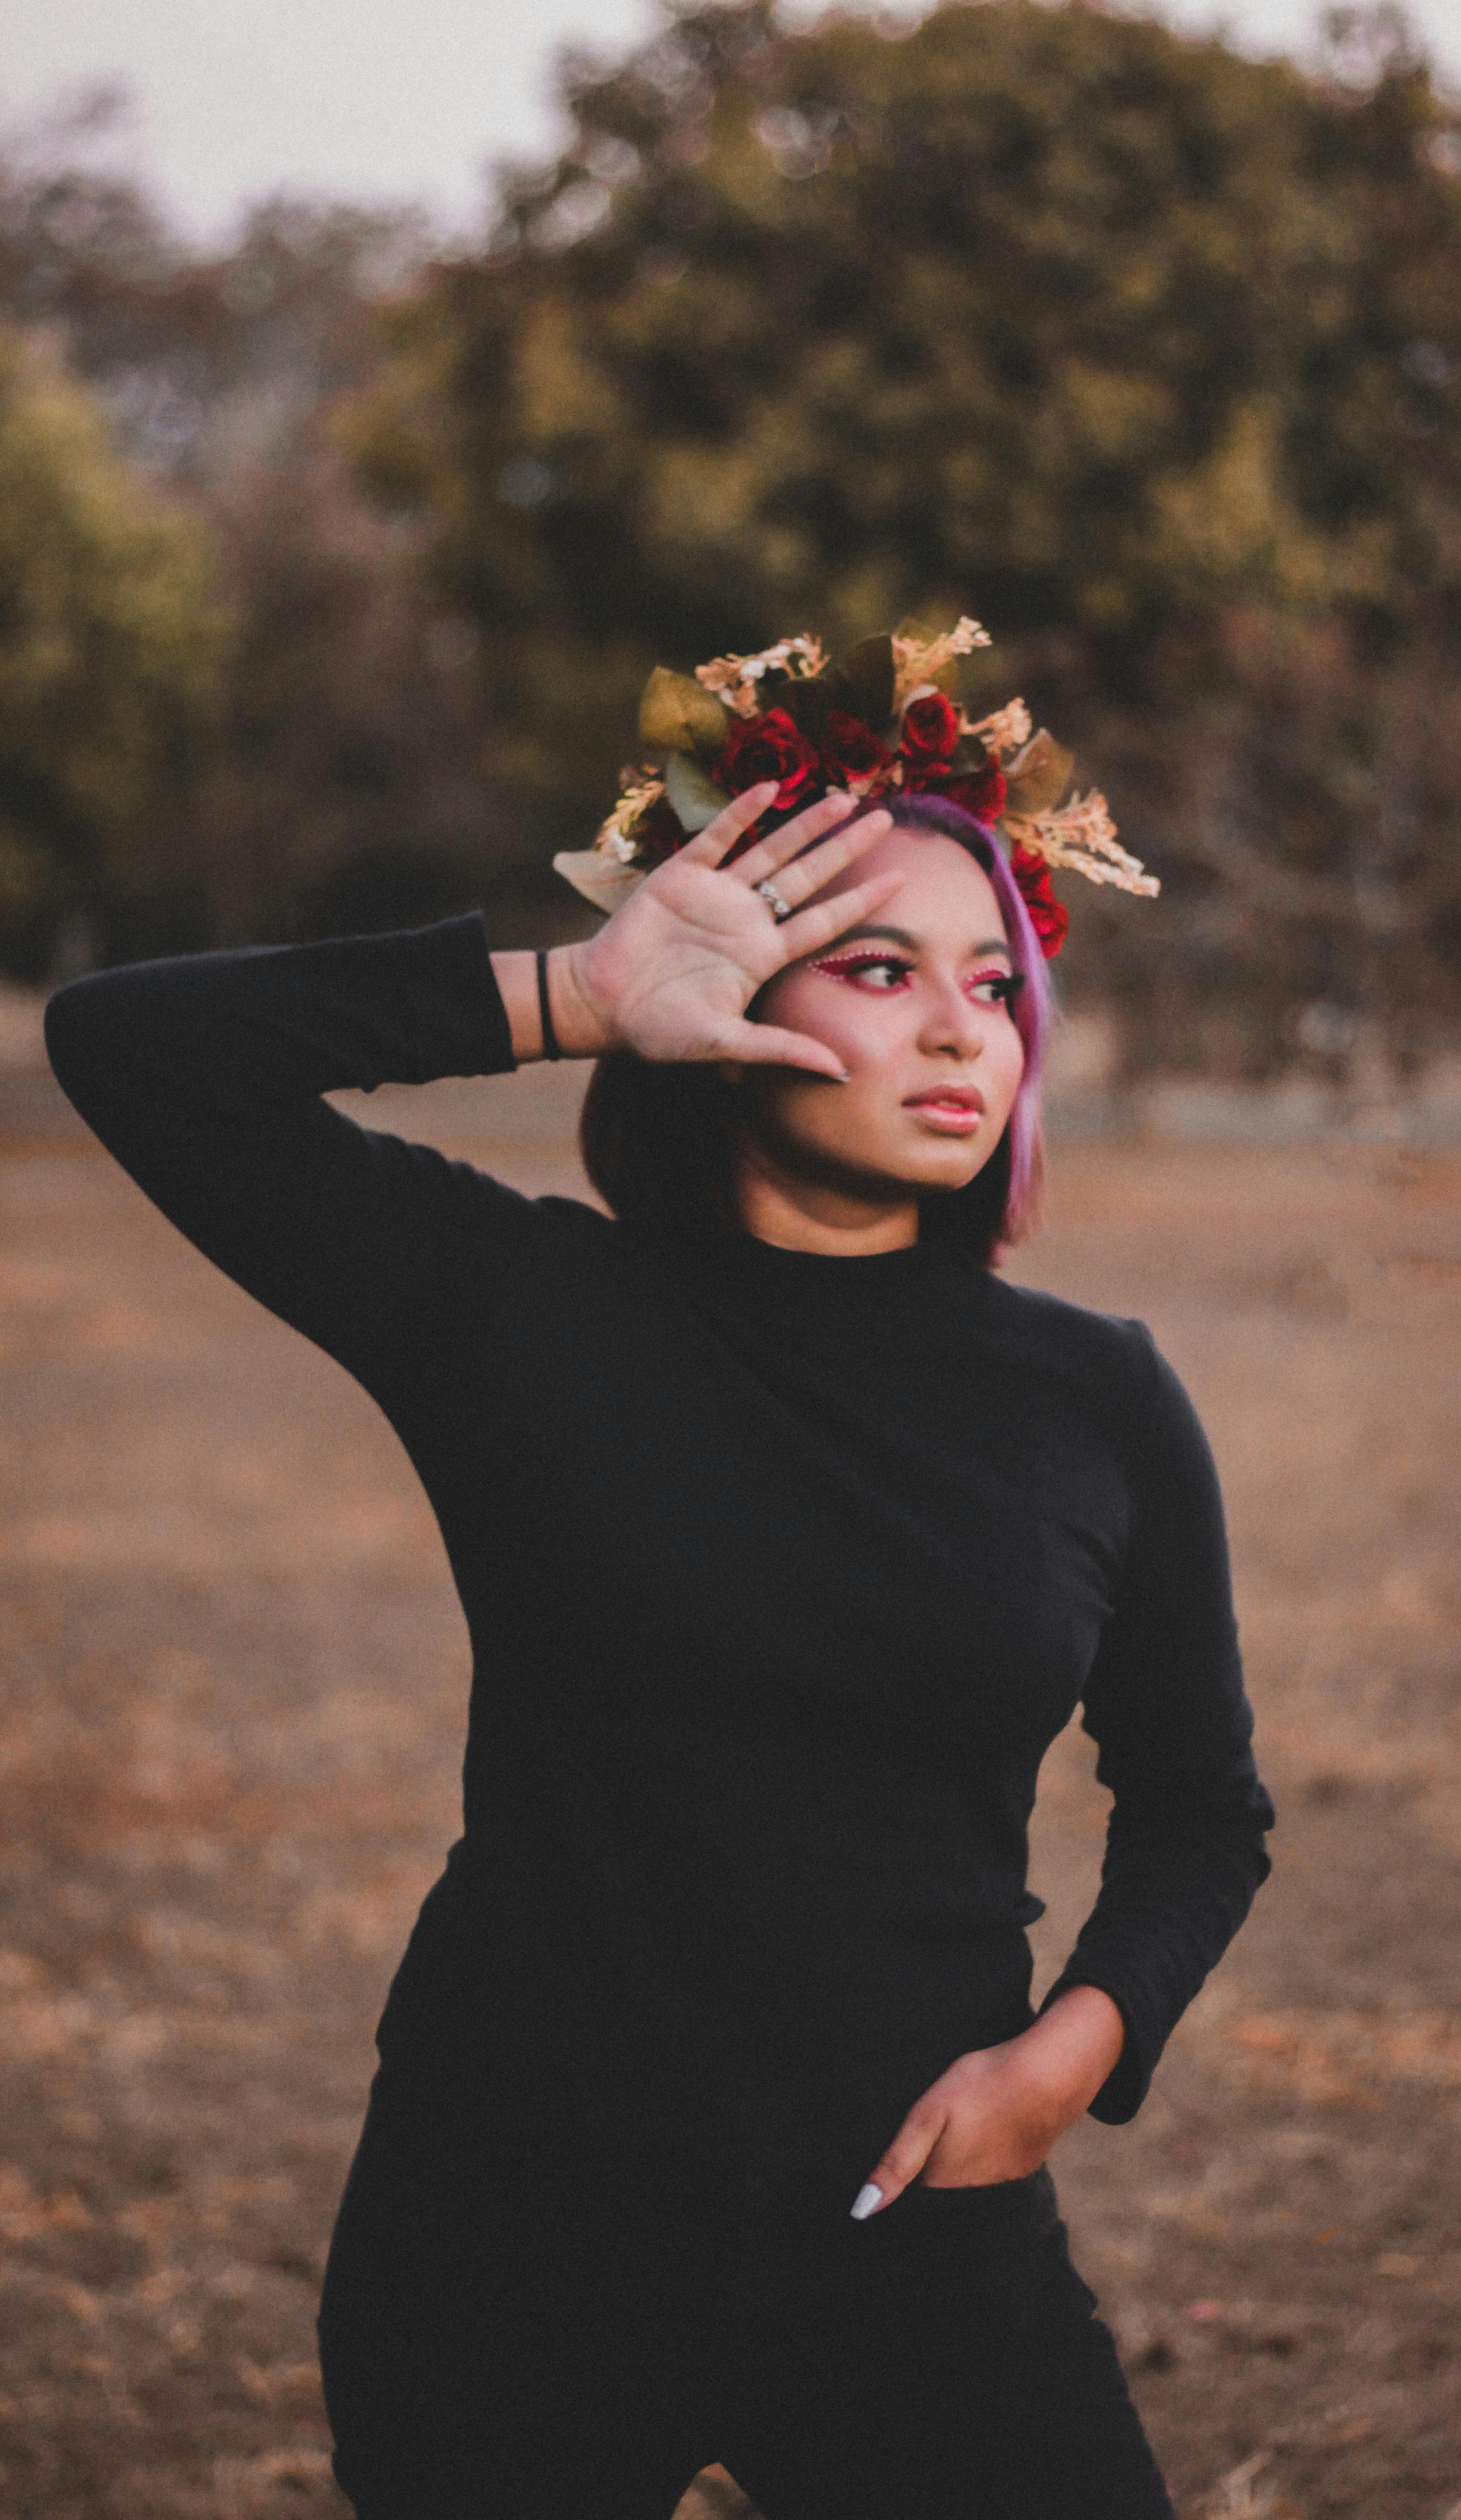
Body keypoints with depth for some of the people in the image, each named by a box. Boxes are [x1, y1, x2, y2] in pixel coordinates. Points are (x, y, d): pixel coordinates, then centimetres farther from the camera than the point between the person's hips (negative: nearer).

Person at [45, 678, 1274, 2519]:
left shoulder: (1098, 1404, 2)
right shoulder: (518, 1313, -3)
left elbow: (1198, 1806, 14)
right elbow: (127, 1042, -9)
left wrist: (1081, 2040, -6)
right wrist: (570, 995, -15)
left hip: (912, 2234, 1)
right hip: (511, 2238, -1)